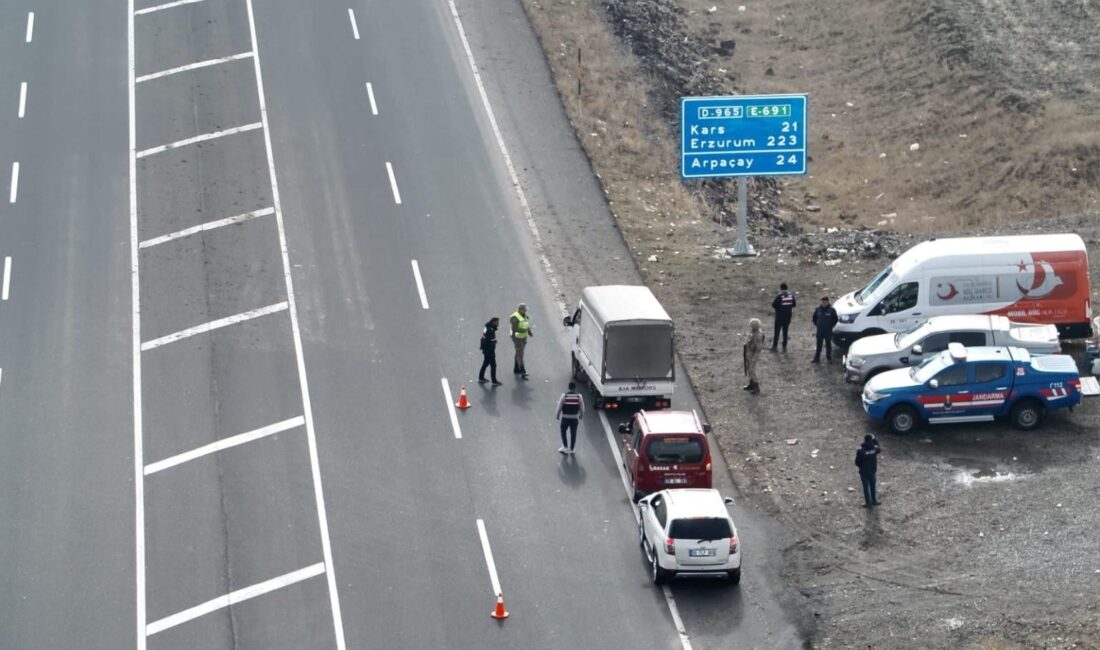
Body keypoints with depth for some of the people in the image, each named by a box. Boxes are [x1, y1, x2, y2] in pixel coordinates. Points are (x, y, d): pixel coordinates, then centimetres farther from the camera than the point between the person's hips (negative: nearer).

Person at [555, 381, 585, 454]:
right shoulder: (579, 396, -7)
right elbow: (582, 407, -1)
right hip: (575, 418, 1)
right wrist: (581, 415, 16)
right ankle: (571, 450, 16)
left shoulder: (564, 395, -11)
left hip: (565, 417, -1)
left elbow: (560, 406, -7)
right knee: (573, 434, 10)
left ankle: (565, 447, 10)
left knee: (563, 432, 17)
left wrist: (558, 415, 7)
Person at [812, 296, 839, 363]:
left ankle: (829, 358, 21)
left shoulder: (831, 310, -10)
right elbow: (814, 318, 13)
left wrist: (831, 326, -3)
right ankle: (817, 358, 11)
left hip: (828, 331, -2)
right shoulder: (818, 309, -1)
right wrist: (817, 324, 5)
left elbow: (835, 319, -1)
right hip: (820, 331, 2)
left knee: (828, 344, 9)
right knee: (819, 345, 6)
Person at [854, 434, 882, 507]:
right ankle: (874, 500, 34)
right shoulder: (874, 448, -15)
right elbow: (879, 450, 12)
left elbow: (857, 462, -18)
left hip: (864, 471, -3)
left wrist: (860, 465, 5)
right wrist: (875, 440, 14)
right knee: (872, 485, 22)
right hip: (872, 470, 3)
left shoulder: (860, 450, -24)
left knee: (866, 487, 11)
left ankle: (868, 502, 19)